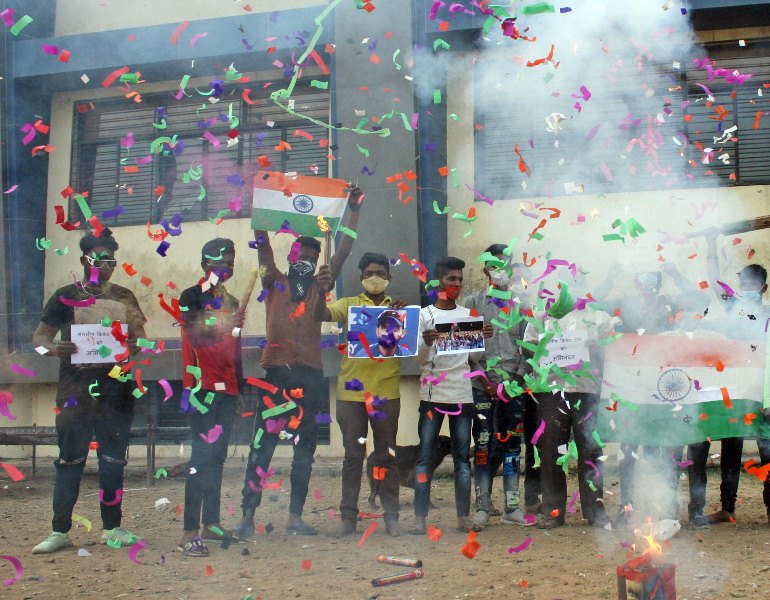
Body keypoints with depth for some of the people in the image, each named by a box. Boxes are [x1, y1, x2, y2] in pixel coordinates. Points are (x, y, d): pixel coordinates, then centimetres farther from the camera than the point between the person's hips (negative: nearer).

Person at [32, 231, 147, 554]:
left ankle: (112, 527, 16)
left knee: (113, 460, 7)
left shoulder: (124, 297, 12)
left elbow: (139, 336, 15)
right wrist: (54, 348, -19)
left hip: (115, 387, 3)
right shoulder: (66, 296, 5)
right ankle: (60, 531, 2)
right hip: (75, 390, -2)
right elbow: (40, 335, 4)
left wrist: (134, 346, -10)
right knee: (70, 460, -3)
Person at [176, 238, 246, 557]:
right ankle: (190, 534, -15)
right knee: (203, 455, -13)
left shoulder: (232, 302, 19)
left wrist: (241, 386, 21)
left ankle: (211, 524, 18)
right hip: (203, 387, -7)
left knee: (217, 456, 10)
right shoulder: (192, 297, -3)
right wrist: (225, 324, -33)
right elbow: (196, 335, -20)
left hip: (228, 390, 7)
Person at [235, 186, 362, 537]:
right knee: (262, 443, -5)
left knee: (304, 446, 4)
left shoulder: (318, 287, 16)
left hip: (310, 373, 3)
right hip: (276, 370, -3)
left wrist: (353, 209, 9)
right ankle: (247, 515, -5)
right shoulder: (275, 284, 11)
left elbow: (344, 250, 12)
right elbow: (262, 243, 4)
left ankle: (295, 517, 10)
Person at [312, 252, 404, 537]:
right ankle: (348, 516, 11)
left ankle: (391, 515, 14)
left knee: (387, 455, 8)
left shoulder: (398, 309, 9)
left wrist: (401, 319, -17)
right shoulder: (349, 304, 5)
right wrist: (321, 291, -30)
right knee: (353, 456, 6)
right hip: (351, 392, 0)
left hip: (387, 392, 1)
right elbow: (320, 316, -11)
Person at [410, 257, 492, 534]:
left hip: (462, 394, 3)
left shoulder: (468, 315, 11)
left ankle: (464, 516, 6)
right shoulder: (424, 314, 3)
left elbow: (474, 356, 10)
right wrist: (426, 342, -23)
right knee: (425, 455, -3)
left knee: (462, 456, 4)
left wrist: (483, 339, -9)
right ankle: (420, 517, -3)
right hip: (432, 393, -2)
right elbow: (417, 358, -2)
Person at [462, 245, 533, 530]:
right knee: (484, 446, -3)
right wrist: (485, 379, -8)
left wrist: (518, 376, -5)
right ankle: (483, 508, 2)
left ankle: (511, 507, 11)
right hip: (483, 386, -3)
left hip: (514, 386, 3)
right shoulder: (473, 303, 3)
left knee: (513, 443, 5)